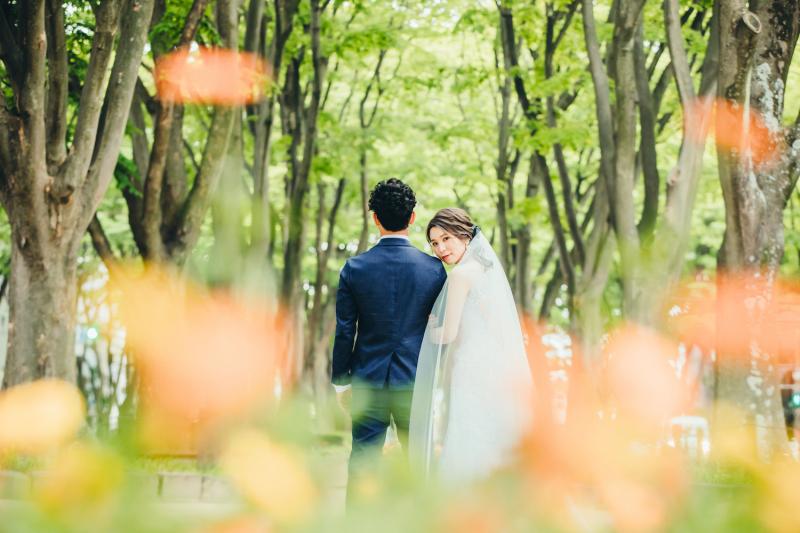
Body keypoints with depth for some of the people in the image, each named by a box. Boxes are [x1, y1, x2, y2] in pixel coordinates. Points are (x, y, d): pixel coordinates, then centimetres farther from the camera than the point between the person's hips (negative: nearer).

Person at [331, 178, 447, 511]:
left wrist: (340, 382, 8)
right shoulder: (434, 269, -4)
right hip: (416, 382, 0)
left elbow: (344, 331, -2)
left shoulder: (354, 268, -5)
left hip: (368, 383, 0)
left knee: (362, 462, 6)